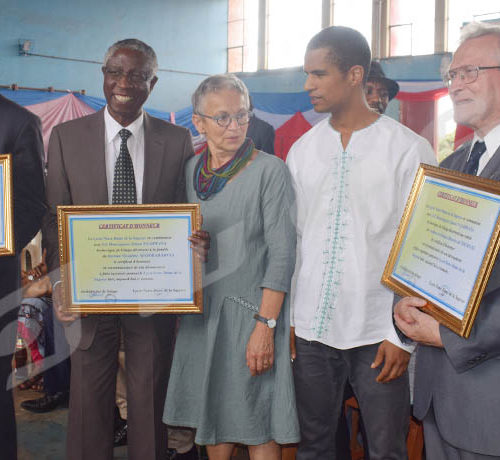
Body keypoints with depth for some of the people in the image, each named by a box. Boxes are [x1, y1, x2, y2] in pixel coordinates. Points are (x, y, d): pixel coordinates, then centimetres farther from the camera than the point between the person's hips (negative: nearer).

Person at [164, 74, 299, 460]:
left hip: (251, 309, -5)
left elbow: (281, 253, -13)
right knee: (212, 415, 15)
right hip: (201, 310, 5)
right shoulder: (192, 169, 8)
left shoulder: (270, 171, -9)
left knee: (258, 426, 3)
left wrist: (265, 326, -18)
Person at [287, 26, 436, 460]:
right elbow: (290, 240, 10)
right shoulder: (302, 150, 7)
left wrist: (402, 333, -9)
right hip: (311, 328, 3)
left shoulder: (408, 149, -4)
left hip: (379, 333, -3)